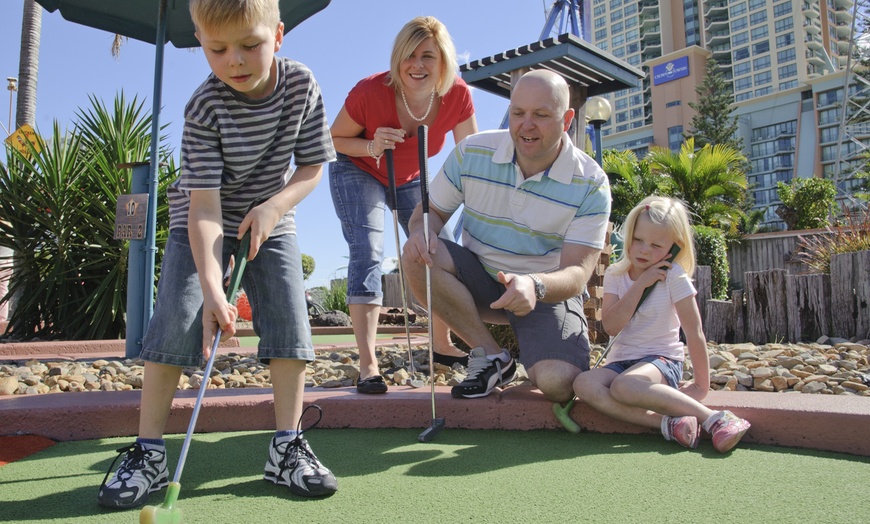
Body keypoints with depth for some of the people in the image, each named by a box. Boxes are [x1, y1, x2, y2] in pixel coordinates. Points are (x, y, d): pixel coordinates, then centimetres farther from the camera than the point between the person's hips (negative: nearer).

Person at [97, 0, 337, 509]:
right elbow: (205, 205, -28)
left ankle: (288, 446, -2)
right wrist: (212, 290, -38)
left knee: (290, 319, -11)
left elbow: (312, 166, -5)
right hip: (201, 222, -2)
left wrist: (273, 205, -23)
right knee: (176, 323, -14)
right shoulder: (205, 108, -23)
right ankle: (149, 451, 0)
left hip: (270, 220, 3)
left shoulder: (302, 85, -13)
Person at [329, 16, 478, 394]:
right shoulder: (369, 92, -31)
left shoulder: (457, 96, -23)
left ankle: (442, 345, 20)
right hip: (358, 173, -4)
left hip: (411, 178, 4)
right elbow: (335, 139, -16)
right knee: (367, 253, -20)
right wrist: (371, 146, -36)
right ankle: (368, 364, -20)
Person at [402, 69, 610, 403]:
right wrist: (421, 232, -26)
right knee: (418, 255, -27)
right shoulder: (472, 152, -9)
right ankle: (491, 356, -11)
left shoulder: (591, 184, -15)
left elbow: (577, 273, -20)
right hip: (479, 281, 3)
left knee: (558, 383, -29)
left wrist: (535, 286, -44)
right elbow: (432, 210, 1)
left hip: (548, 293, -3)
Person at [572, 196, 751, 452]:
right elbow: (611, 325, -11)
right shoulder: (615, 275, 3)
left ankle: (713, 418, -26)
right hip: (621, 361, 4)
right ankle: (667, 423, -31)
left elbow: (694, 333, -7)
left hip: (661, 359, -4)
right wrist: (640, 284, -15)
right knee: (584, 384, -28)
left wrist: (701, 385, -8)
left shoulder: (674, 277, -7)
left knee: (624, 386, -37)